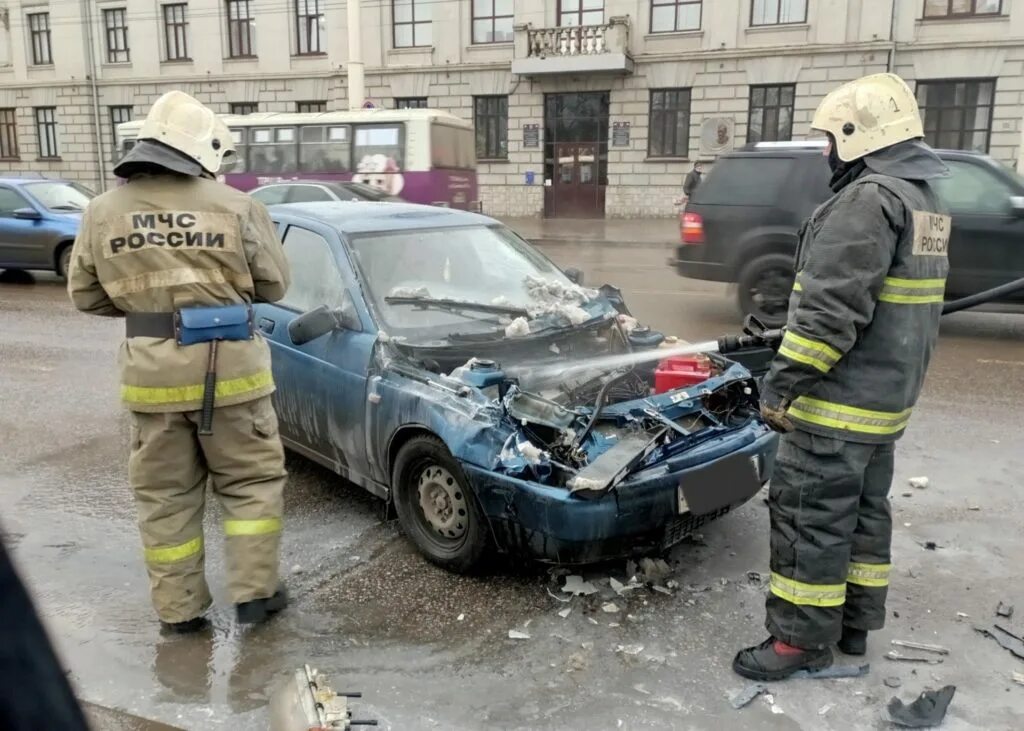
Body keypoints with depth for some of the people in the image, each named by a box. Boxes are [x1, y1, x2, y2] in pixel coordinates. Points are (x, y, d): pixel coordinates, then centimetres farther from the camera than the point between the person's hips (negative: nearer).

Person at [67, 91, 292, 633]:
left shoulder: (102, 212, 2)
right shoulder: (235, 207, -7)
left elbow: (85, 295, 9)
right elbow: (273, 285, 2)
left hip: (150, 372, 3)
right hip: (228, 366, -2)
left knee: (164, 495, 15)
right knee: (251, 482, 14)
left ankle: (178, 608, 24)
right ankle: (254, 592, 19)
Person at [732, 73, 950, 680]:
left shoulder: (868, 198, -18)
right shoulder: (924, 201, 15)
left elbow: (831, 309, -25)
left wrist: (782, 381, -21)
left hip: (838, 399, -10)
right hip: (887, 396, 10)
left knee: (810, 516, -2)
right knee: (864, 509, 17)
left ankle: (804, 639, 9)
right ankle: (855, 623, 30)